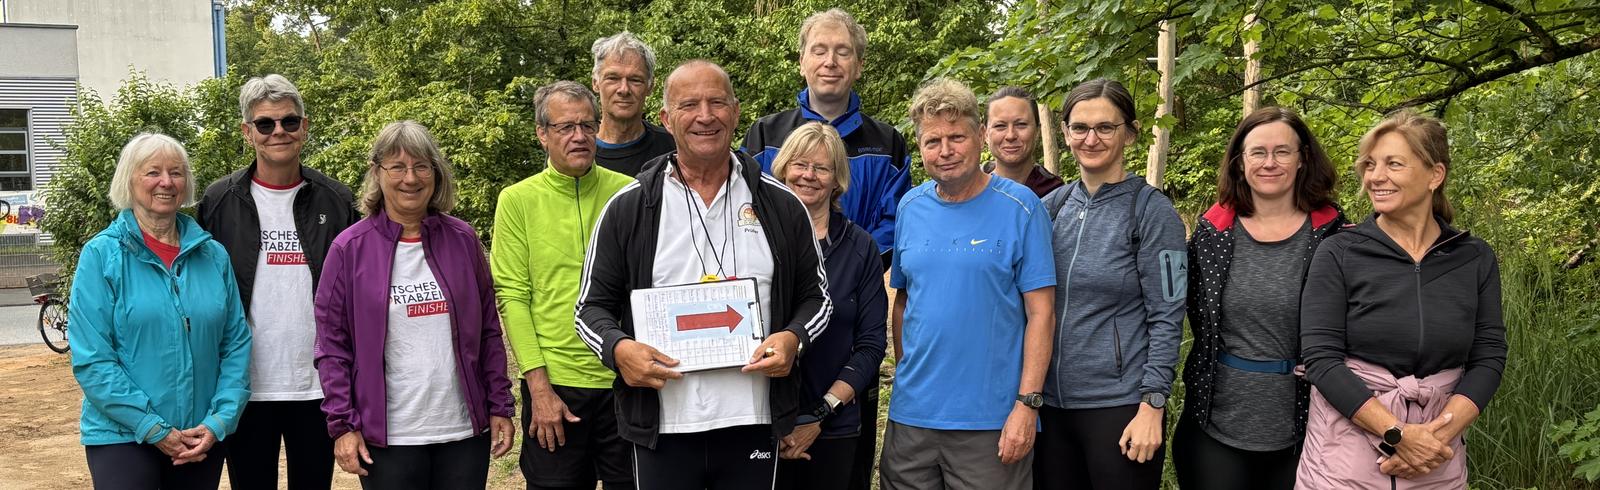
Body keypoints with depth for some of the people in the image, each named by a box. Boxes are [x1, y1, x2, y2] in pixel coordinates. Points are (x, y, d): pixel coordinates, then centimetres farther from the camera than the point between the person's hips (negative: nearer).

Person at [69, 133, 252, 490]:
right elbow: (91, 359, -10)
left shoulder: (213, 255, 4)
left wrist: (220, 421, -8)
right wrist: (155, 430, -14)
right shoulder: (102, 255, -4)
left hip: (204, 438, 3)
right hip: (123, 437, -3)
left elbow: (236, 344, 4)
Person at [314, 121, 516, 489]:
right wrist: (342, 424, -6)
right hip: (386, 437, -2)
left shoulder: (463, 240, 5)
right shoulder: (349, 249, -1)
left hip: (465, 431, 2)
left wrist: (500, 407, 5)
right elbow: (332, 345, -1)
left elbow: (488, 331, 9)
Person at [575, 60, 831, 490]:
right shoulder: (626, 209, 1)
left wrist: (793, 337, -9)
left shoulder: (781, 206, 5)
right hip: (662, 429, -1)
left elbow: (815, 296, 12)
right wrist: (617, 348, -16)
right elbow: (592, 306, 5)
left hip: (754, 424, 1)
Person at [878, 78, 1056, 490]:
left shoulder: (1019, 207, -6)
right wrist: (904, 375, 10)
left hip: (992, 422, -4)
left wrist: (1027, 404, -12)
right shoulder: (910, 208, 6)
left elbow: (1040, 312, -8)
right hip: (911, 414, 4)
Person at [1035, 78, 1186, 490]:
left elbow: (1166, 317, -8)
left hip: (1120, 406, -4)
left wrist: (1152, 405, -14)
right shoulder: (1052, 205, 7)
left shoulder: (1152, 210, -5)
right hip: (1051, 402, 5)